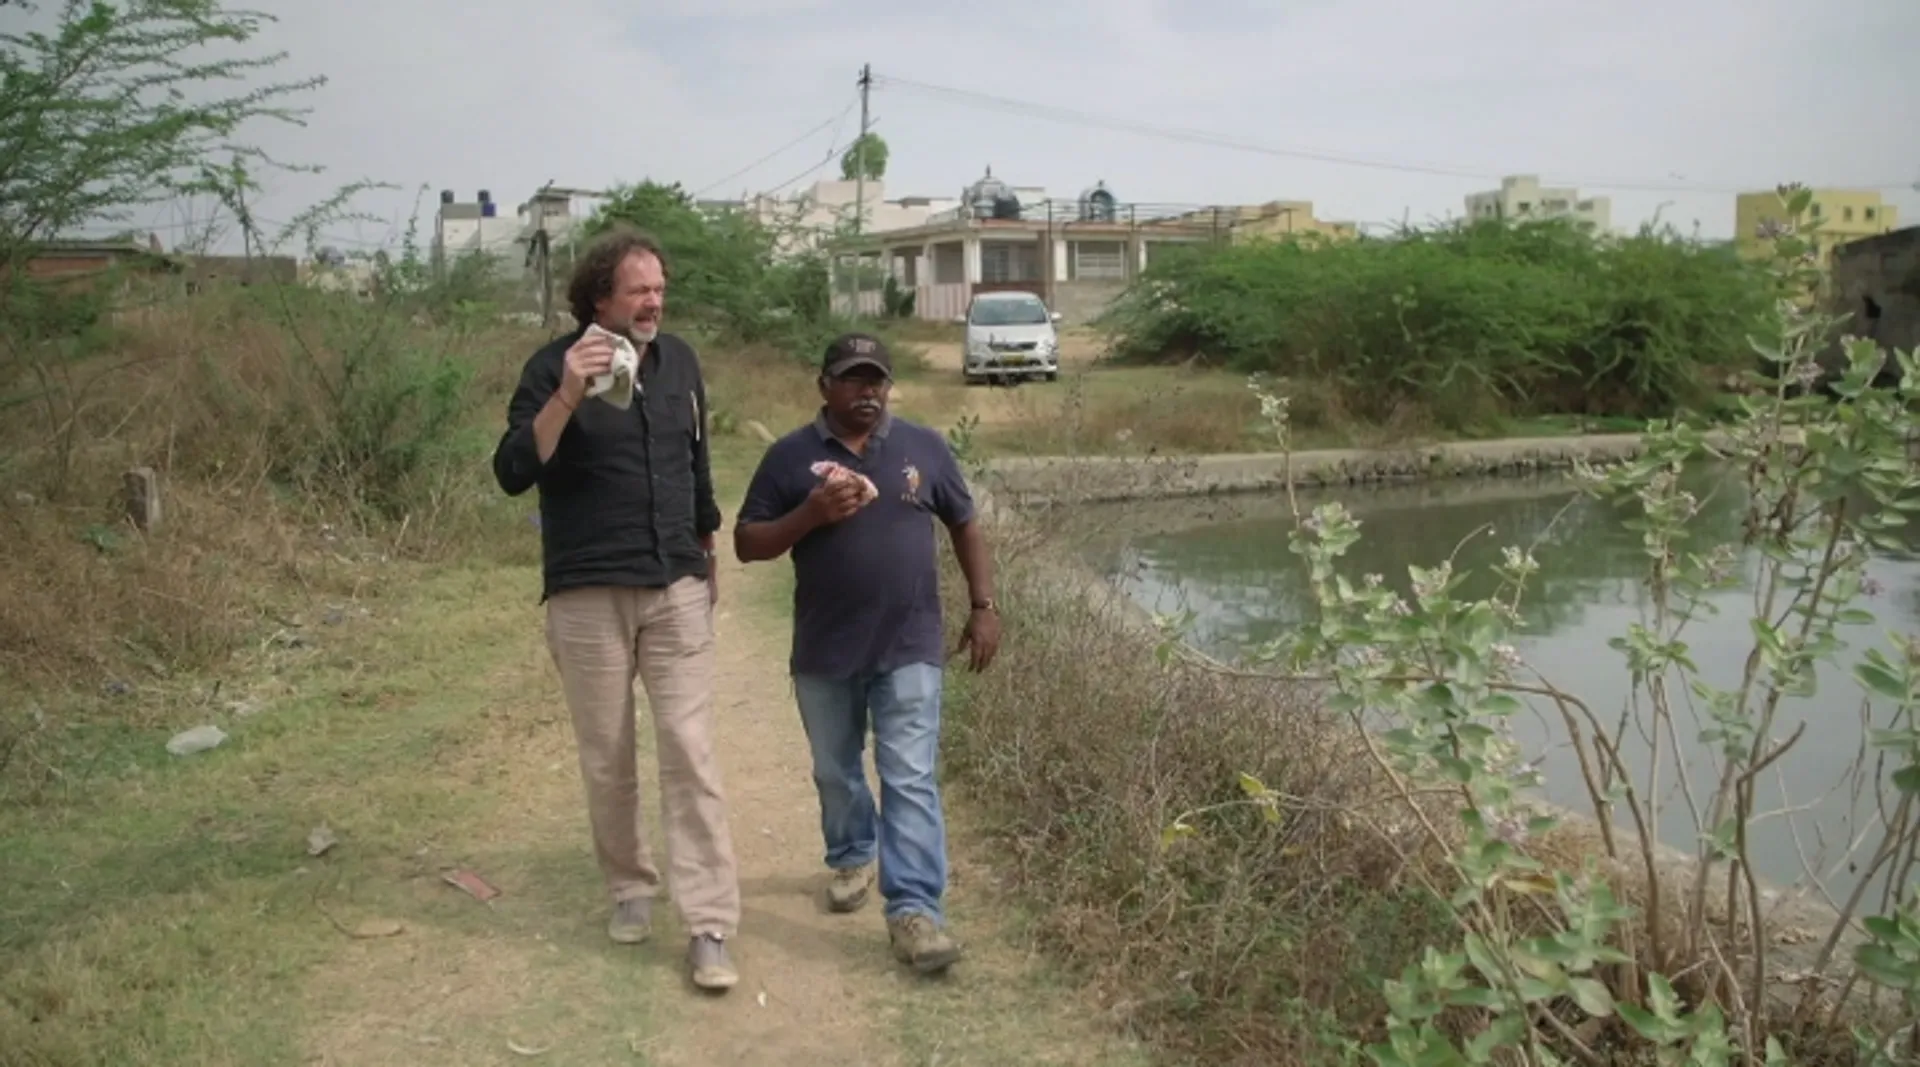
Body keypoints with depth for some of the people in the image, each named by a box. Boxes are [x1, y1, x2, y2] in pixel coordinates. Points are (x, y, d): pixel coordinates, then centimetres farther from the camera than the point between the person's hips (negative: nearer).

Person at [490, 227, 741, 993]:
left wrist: (707, 558, 23)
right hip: (587, 596, -2)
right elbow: (512, 474, -17)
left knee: (691, 755, -3)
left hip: (676, 590, 3)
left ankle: (708, 926, -2)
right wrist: (567, 396, -30)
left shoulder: (679, 360, 7)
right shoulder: (555, 366, -8)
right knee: (607, 759, 8)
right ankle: (630, 887, 29)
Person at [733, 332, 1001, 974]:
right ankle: (851, 857, 42)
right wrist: (811, 515, -18)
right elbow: (747, 544, -2)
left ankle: (914, 909, -6)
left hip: (909, 649, -1)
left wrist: (984, 607, 5)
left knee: (910, 781, -6)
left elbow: (965, 526, 12)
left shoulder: (924, 448, 2)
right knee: (835, 773, 18)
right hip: (825, 652, 1)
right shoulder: (791, 456, -2)